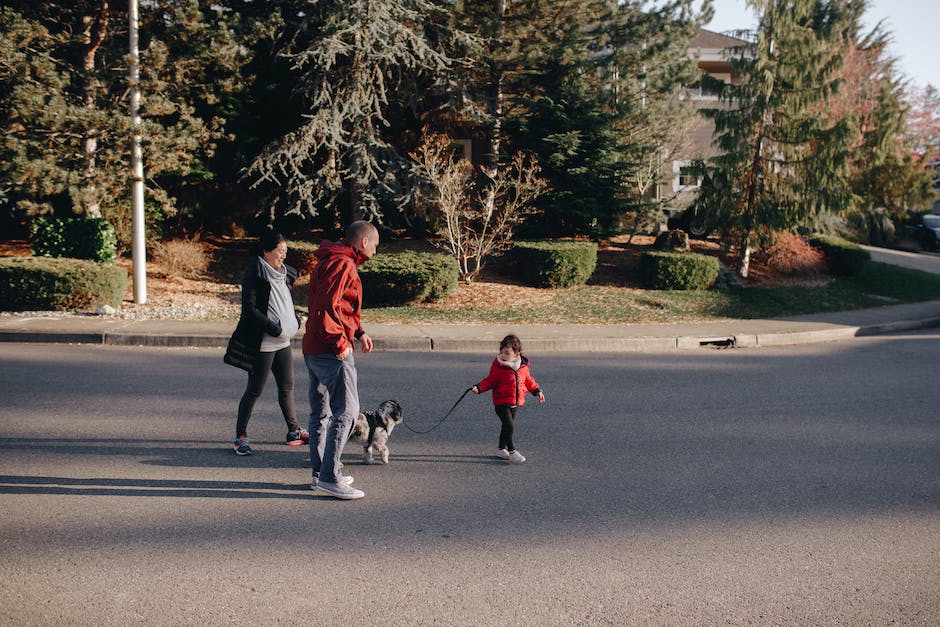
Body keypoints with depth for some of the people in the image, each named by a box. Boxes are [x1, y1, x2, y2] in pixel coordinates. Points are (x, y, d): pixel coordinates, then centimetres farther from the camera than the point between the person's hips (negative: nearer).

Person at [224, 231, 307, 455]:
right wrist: (275, 329, -20)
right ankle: (240, 435, 8)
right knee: (255, 389, -2)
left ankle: (293, 431, 24)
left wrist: (295, 322, 6)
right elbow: (249, 310, -18)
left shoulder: (283, 273, 12)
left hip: (283, 341, 8)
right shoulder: (254, 276, -13)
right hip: (262, 343, -8)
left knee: (287, 386, 13)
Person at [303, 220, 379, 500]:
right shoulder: (342, 264, -14)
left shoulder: (328, 261, 19)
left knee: (320, 412, 15)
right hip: (332, 351, -11)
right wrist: (340, 342, -19)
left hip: (313, 350, 11)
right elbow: (325, 307, -24)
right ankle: (330, 477, -6)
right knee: (346, 411, -8)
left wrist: (358, 332, 16)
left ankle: (320, 473, 23)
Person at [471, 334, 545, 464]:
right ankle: (512, 452, -4)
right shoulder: (498, 366, -12)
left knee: (508, 426, 15)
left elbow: (528, 380, 17)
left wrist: (537, 391, 18)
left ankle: (501, 449, 31)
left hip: (515, 403, 5)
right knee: (509, 426, -14)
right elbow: (490, 381, -5)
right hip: (501, 403, -5)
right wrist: (479, 387, -20)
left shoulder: (523, 366, 2)